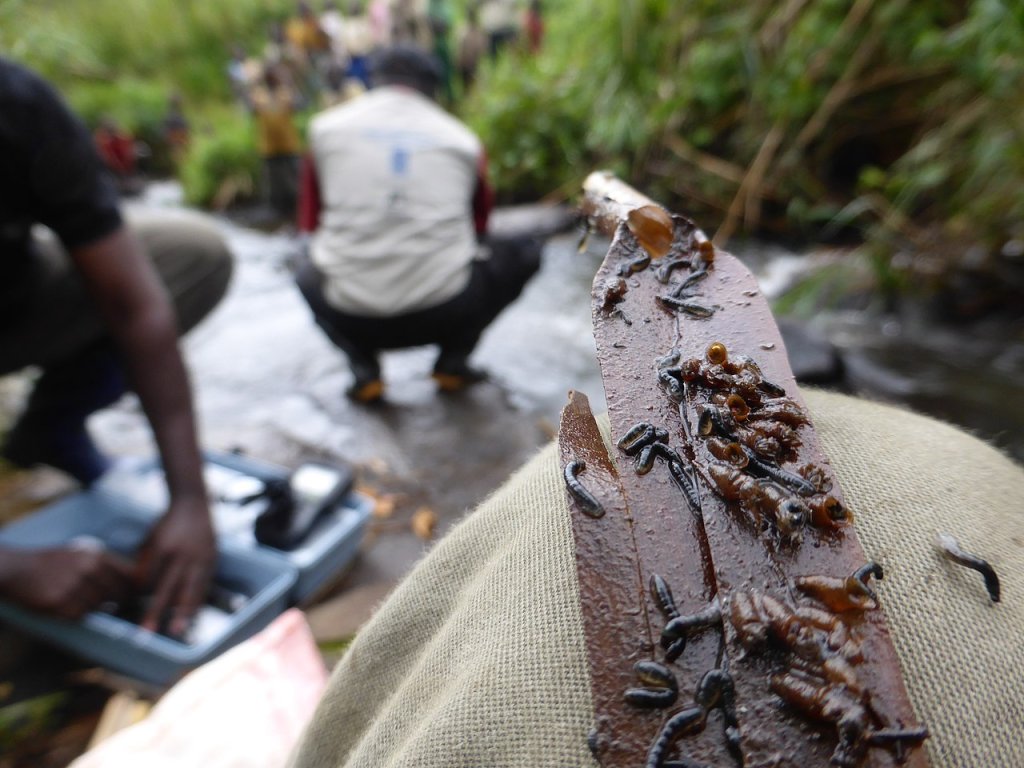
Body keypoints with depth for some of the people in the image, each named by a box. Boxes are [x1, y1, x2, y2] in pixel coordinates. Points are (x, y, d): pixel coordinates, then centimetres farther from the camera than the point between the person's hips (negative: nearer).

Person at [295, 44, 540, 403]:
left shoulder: (326, 126, 9)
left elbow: (310, 223, 17)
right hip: (445, 313, -1)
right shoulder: (463, 138, 10)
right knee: (525, 254, 24)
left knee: (308, 276, 36)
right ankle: (453, 360, 12)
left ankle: (363, 367, 11)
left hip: (352, 319, 2)